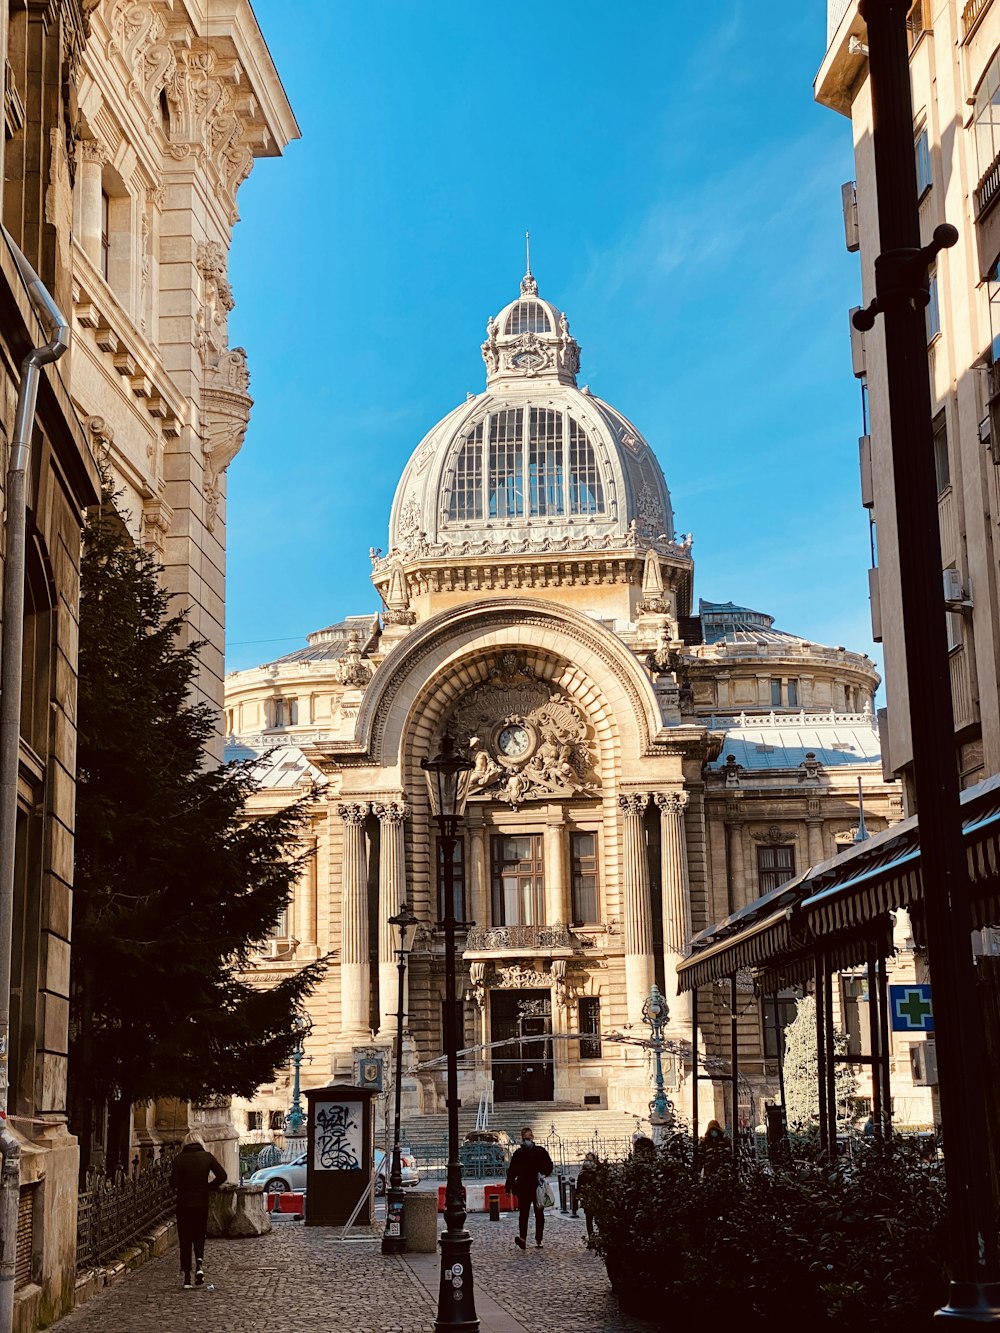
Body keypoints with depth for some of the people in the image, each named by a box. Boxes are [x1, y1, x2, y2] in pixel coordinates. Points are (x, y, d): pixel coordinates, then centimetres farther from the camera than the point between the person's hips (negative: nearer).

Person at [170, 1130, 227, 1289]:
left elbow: (174, 1182, -13)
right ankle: (199, 1263, -9)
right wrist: (208, 1186, 6)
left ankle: (187, 1278, 3)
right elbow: (222, 1176, -7)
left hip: (183, 1203, -1)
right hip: (202, 1203, 1)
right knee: (199, 1235, 17)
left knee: (185, 1239, 7)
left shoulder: (180, 1158, -6)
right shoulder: (207, 1157, -1)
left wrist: (183, 1185, 9)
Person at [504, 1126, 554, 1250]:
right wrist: (508, 1186, 1)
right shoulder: (518, 1153, 7)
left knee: (539, 1214, 6)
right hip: (523, 1188, -1)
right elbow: (512, 1171, 7)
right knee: (523, 1213, -13)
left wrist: (543, 1174, -12)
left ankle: (538, 1240, 14)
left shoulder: (540, 1151, 5)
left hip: (538, 1188, 1)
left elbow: (549, 1166, 7)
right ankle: (522, 1238, -24)